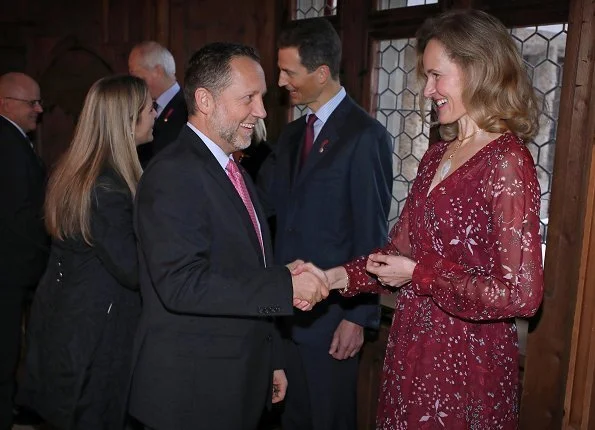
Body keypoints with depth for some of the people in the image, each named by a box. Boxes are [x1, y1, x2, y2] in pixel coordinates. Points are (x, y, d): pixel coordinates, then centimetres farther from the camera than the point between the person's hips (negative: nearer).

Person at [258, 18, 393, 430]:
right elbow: (267, 201, 4)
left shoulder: (366, 135, -14)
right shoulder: (293, 133, 11)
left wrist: (359, 316, -14)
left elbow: (372, 234, -15)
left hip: (331, 312, -7)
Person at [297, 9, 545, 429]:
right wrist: (339, 277, -7)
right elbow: (402, 247, 7)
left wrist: (420, 274, -15)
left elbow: (521, 292, -20)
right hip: (412, 347, 7)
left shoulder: (507, 162, -18)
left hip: (466, 360, -7)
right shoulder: (437, 156, 6)